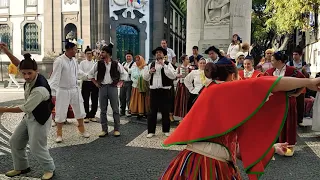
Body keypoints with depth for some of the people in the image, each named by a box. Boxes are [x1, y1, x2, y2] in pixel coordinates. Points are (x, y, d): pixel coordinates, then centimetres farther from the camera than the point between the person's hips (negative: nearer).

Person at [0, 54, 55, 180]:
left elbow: (25, 108, -26)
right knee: (15, 142, 17)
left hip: (40, 120, -9)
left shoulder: (40, 89, -34)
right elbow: (19, 63, 11)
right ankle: (21, 167, 38)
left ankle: (49, 169, 26)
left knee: (37, 148, 0)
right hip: (29, 117, 9)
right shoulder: (31, 79, -7)